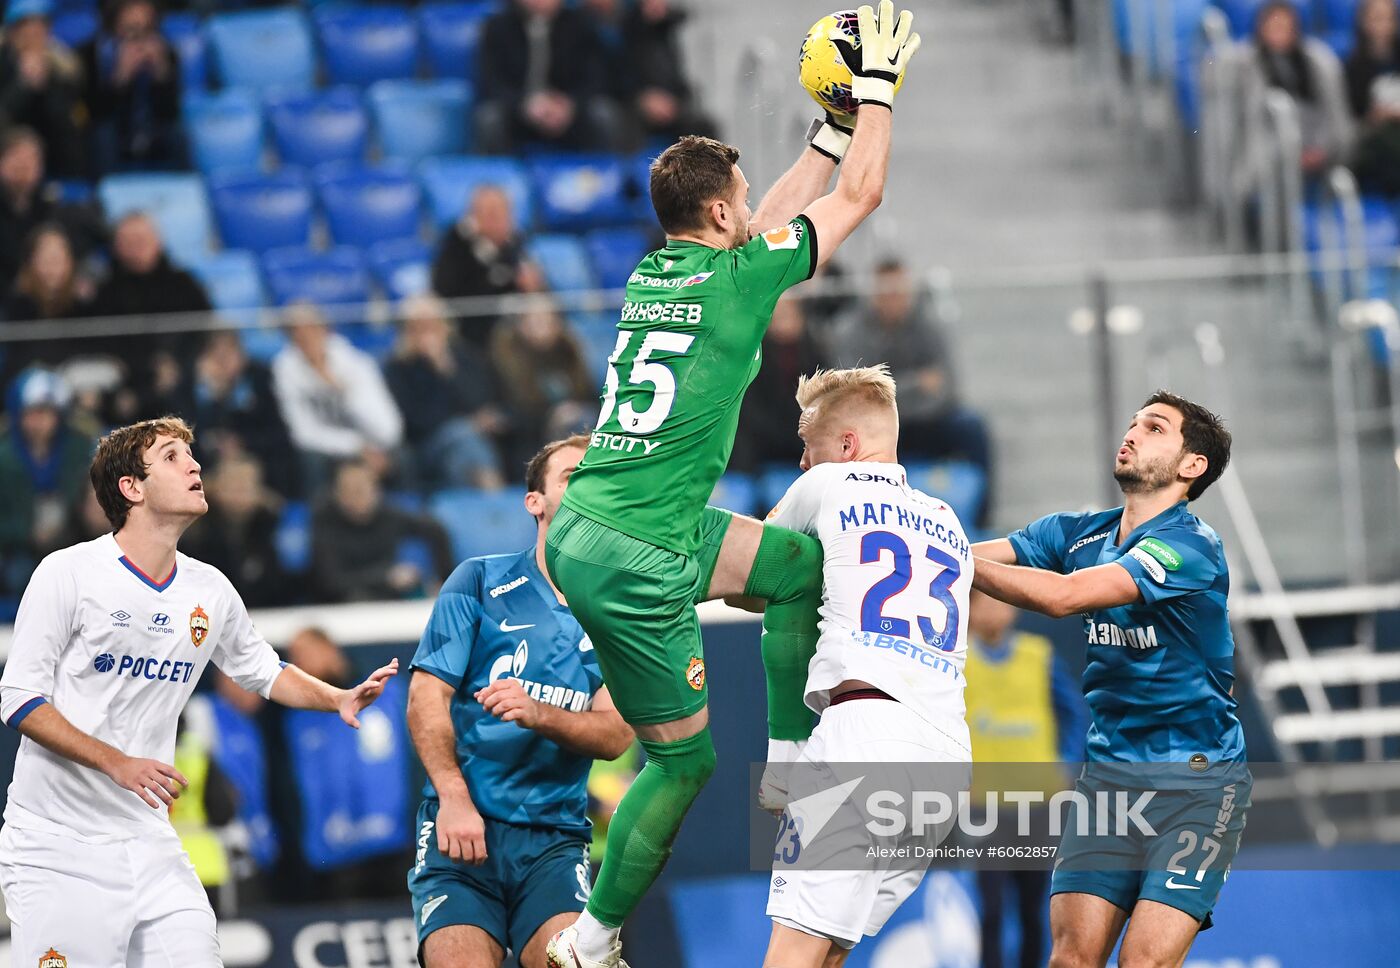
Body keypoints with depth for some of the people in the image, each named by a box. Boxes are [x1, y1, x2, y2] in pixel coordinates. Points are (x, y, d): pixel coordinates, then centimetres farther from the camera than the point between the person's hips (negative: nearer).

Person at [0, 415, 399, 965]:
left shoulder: (210, 592, 7)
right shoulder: (68, 574, -8)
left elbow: (263, 671, 25)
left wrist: (338, 700, 7)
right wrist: (118, 764, -19)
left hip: (149, 844, 5)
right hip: (56, 846, -5)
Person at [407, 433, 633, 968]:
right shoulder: (478, 582, 7)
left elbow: (615, 734, 1)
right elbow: (427, 697, 1)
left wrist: (538, 714, -19)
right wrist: (453, 798, -12)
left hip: (556, 839, 1)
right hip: (463, 825, -1)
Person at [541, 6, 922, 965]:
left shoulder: (657, 270, 11)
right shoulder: (741, 276, -10)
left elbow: (771, 221, 31)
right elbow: (860, 194, 2)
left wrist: (834, 128, 36)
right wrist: (877, 86, 13)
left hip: (585, 528, 8)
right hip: (637, 560, -8)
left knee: (803, 563, 19)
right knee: (684, 759, 4)